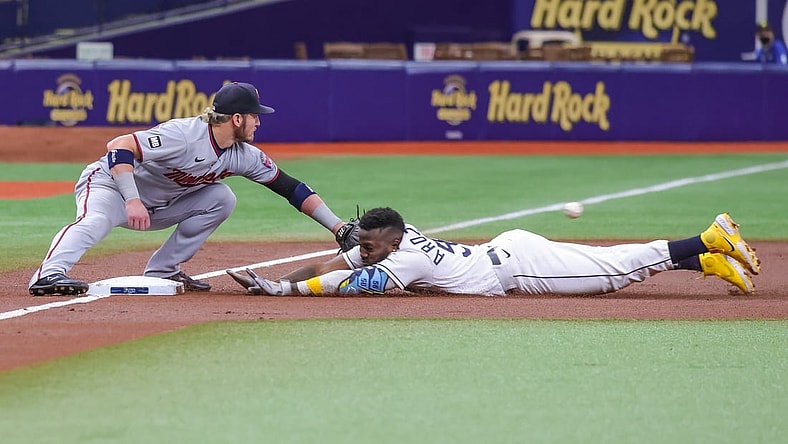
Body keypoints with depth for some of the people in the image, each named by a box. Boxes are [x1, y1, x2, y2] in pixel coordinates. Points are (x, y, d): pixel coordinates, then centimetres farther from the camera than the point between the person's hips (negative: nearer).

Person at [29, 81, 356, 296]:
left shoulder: (244, 156, -4)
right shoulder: (183, 135, -29)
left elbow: (290, 188, -1)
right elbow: (119, 147, -34)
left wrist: (339, 227, -6)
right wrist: (132, 201, -43)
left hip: (157, 207, 8)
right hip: (109, 182, -8)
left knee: (221, 199, -4)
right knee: (96, 220, -38)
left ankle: (162, 271, -3)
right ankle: (49, 276, -54)